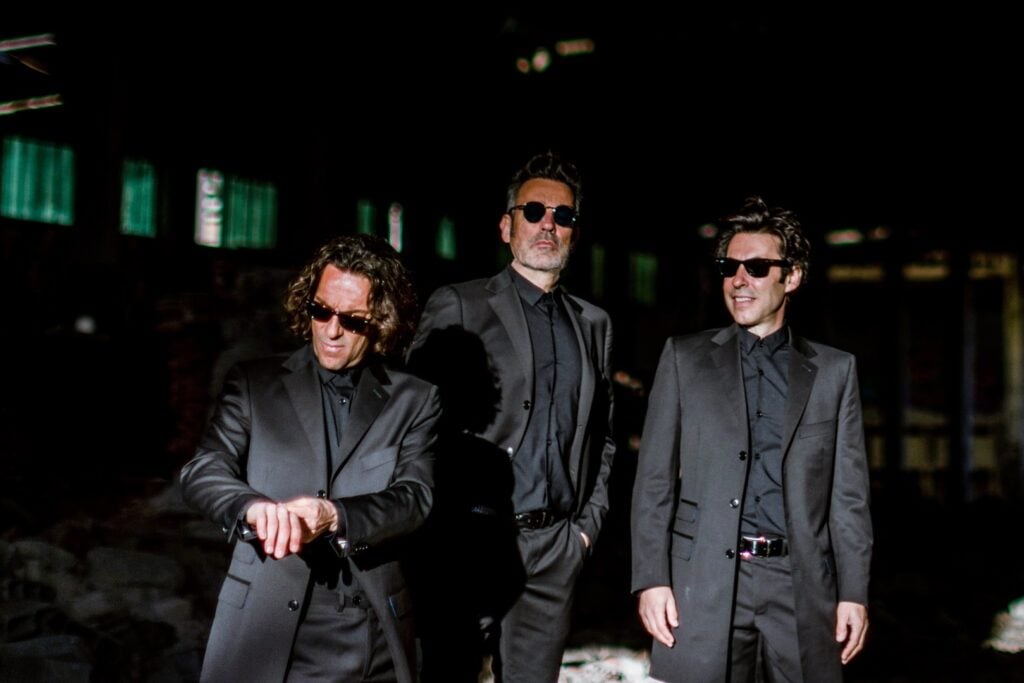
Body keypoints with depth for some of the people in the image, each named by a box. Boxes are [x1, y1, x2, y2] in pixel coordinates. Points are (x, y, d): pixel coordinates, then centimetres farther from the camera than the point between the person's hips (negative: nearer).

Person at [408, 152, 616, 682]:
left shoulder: (594, 325, 14)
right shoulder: (458, 306, -1)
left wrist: (589, 521, 10)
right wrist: (444, 529, -8)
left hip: (556, 547, 4)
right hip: (470, 540, -4)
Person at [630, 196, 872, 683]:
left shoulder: (834, 370, 9)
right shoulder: (684, 358, 7)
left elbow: (848, 493, 7)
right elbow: (654, 482, 3)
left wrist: (853, 592, 1)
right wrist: (651, 579, -5)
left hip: (802, 585, 1)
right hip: (705, 583, -1)